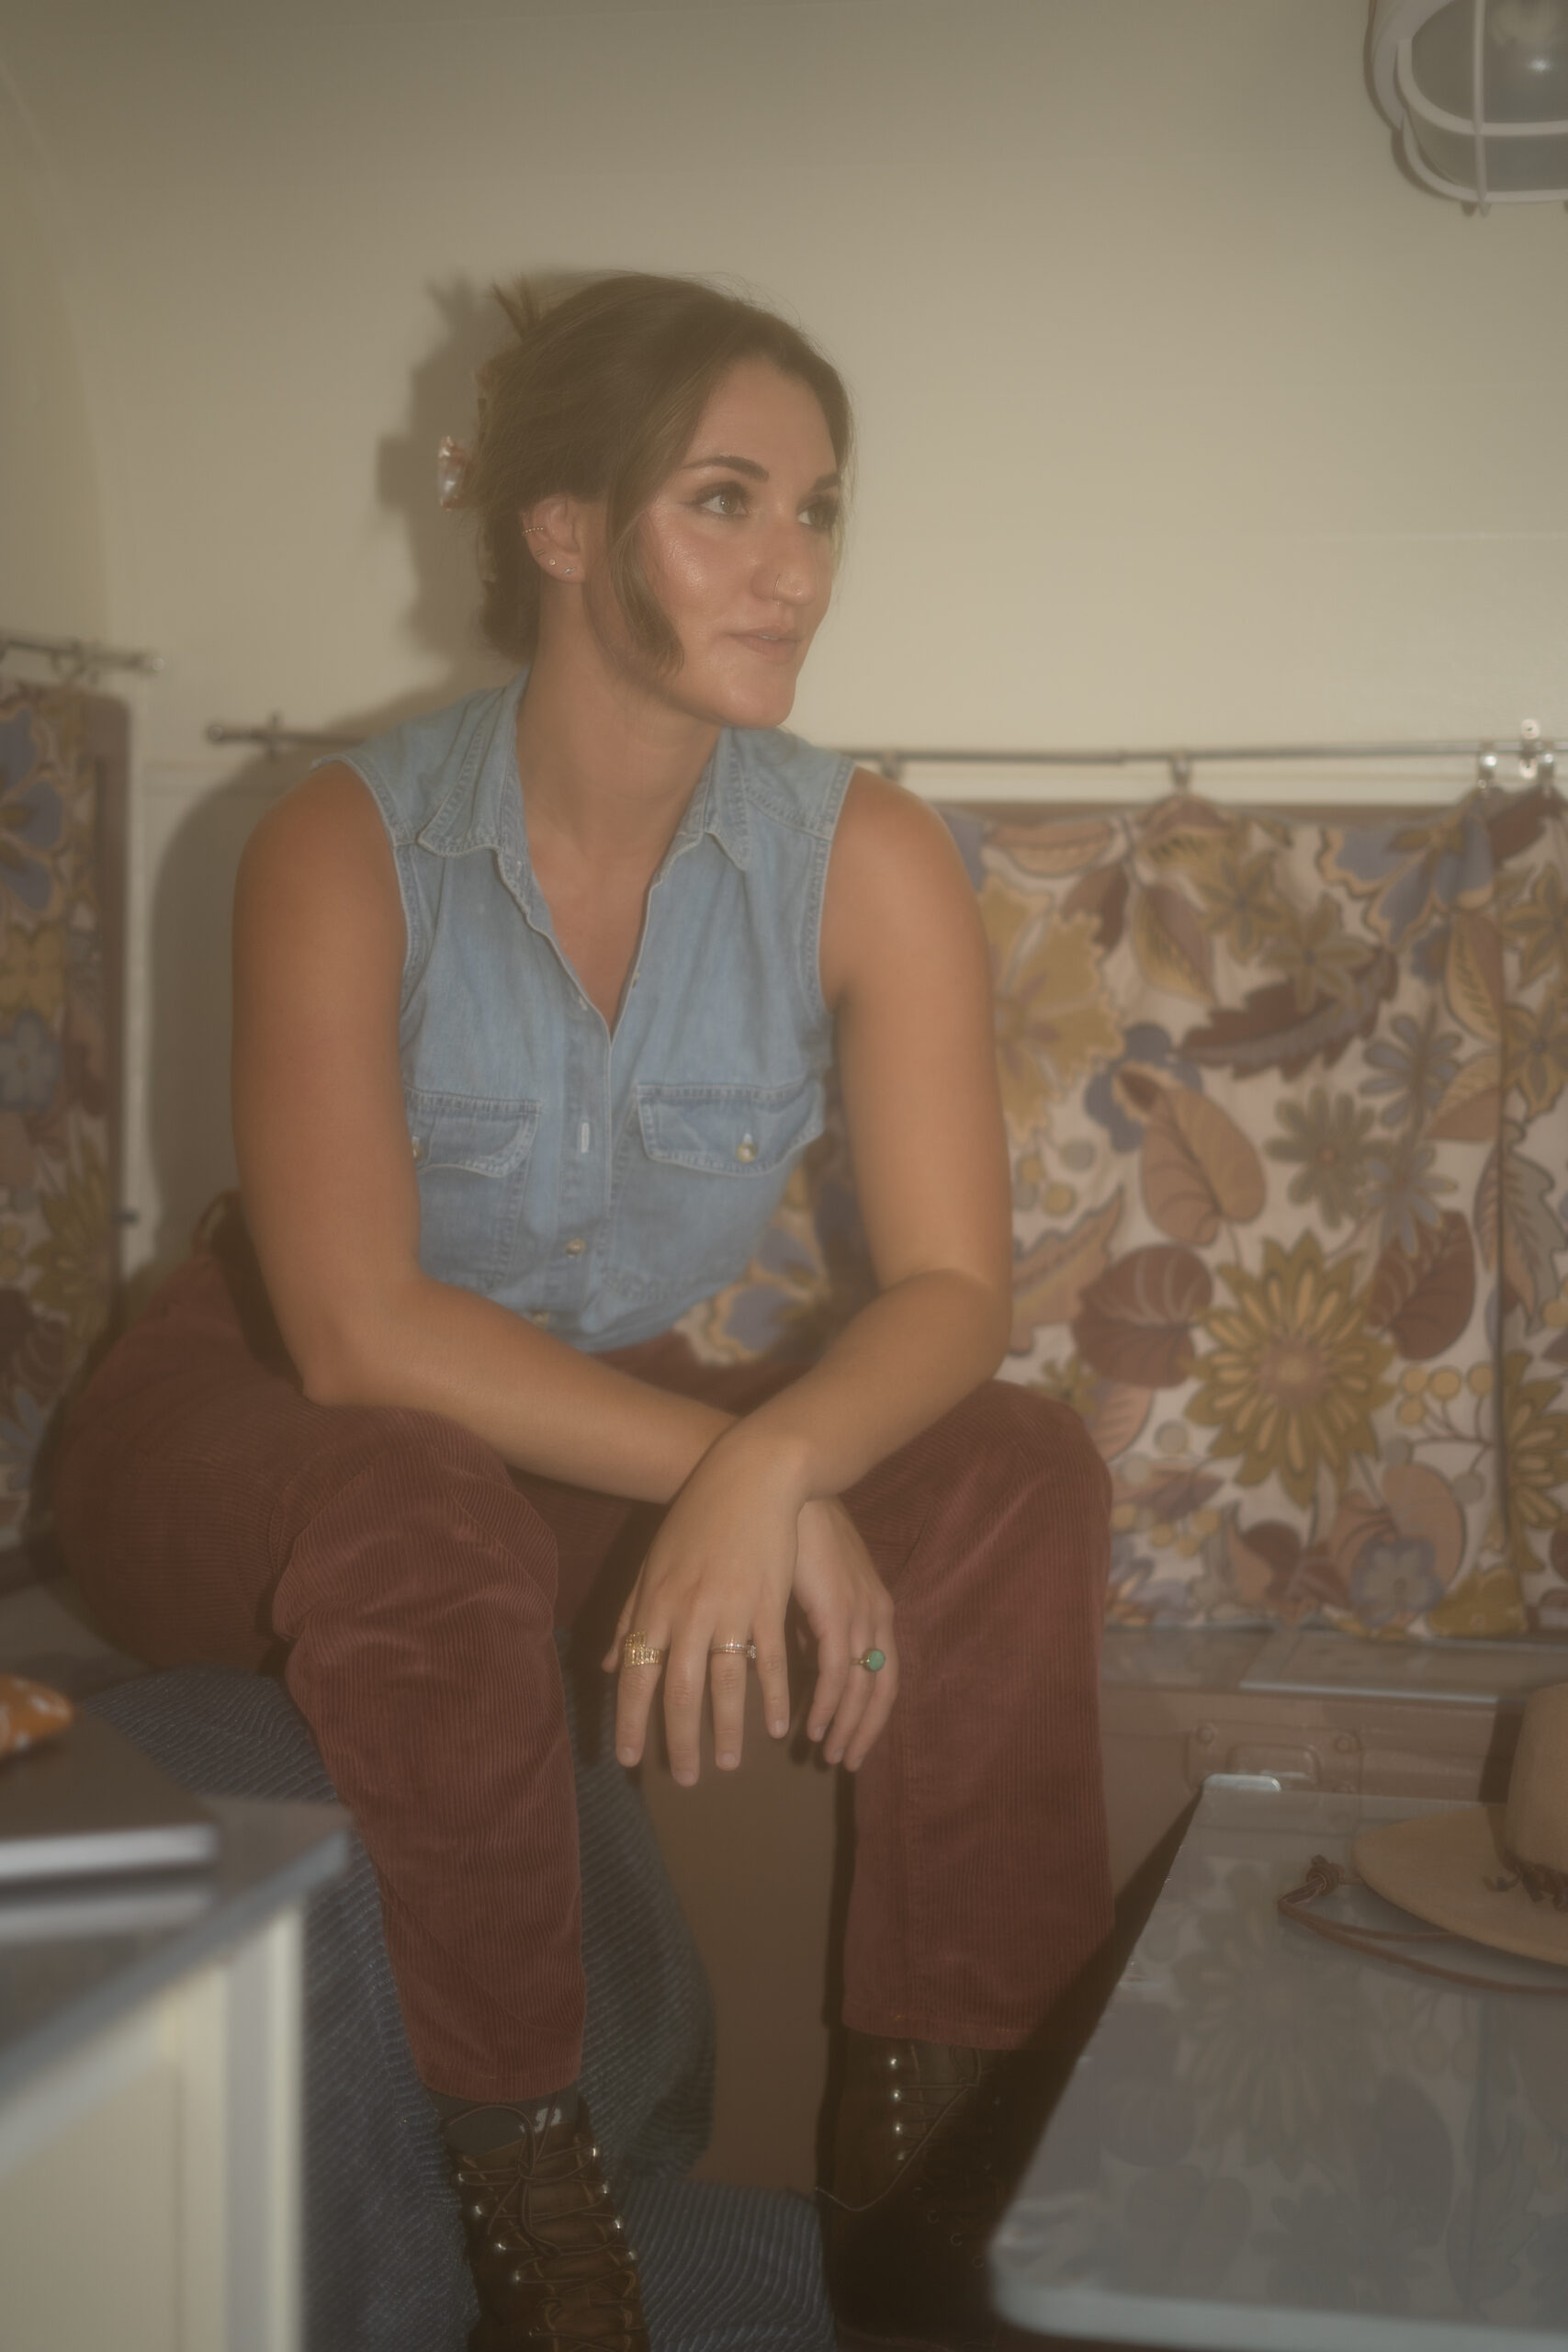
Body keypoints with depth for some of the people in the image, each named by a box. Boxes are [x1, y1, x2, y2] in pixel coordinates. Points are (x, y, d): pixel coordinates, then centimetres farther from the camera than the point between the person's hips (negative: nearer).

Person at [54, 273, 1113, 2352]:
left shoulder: (867, 859, -13)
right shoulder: (347, 846, -21)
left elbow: (952, 1283, -18)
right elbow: (360, 1330, -27)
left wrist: (770, 1465, -39)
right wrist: (726, 1466, -35)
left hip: (619, 1418, 3)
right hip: (259, 1431, -3)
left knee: (1017, 1473, -21)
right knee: (418, 1531, -38)